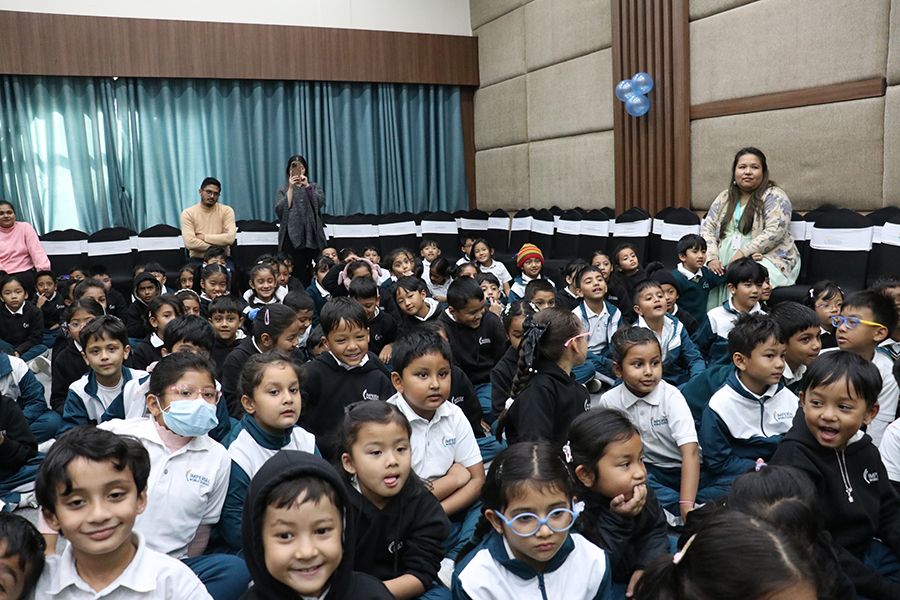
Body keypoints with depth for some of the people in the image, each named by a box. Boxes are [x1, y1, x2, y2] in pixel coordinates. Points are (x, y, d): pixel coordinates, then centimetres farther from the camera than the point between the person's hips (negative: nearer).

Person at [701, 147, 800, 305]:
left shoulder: (774, 196, 0)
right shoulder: (725, 198, 16)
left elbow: (774, 232, -13)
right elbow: (708, 228, 9)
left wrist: (743, 253, -19)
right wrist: (712, 258, -8)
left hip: (768, 258, -5)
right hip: (725, 262, 5)